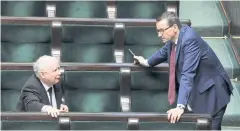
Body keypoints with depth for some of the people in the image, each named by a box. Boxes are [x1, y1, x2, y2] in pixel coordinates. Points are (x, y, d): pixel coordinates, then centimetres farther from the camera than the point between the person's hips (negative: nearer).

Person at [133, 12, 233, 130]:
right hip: (195, 90, 9)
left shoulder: (190, 39, -28)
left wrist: (180, 106, -42)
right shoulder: (173, 37, -2)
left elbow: (188, 74, -36)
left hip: (211, 91, -8)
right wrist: (146, 62, 36)